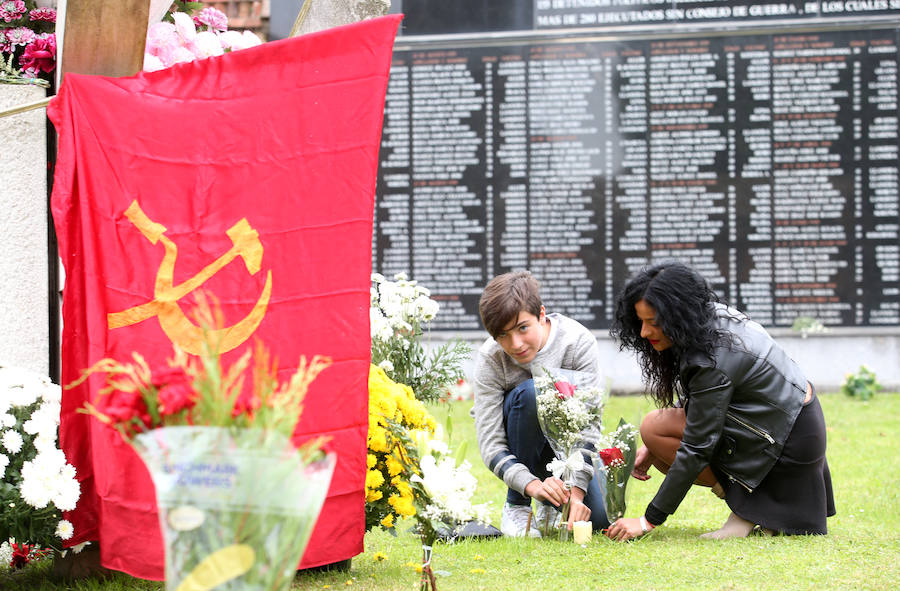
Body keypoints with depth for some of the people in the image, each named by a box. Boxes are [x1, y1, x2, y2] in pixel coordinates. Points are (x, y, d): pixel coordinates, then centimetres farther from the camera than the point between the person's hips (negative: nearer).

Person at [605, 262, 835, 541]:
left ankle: (747, 508, -7)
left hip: (787, 441, -10)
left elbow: (697, 448, -24)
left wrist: (648, 521, -20)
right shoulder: (715, 317, 0)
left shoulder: (712, 362, -27)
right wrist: (653, 449, 7)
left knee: (654, 425, -14)